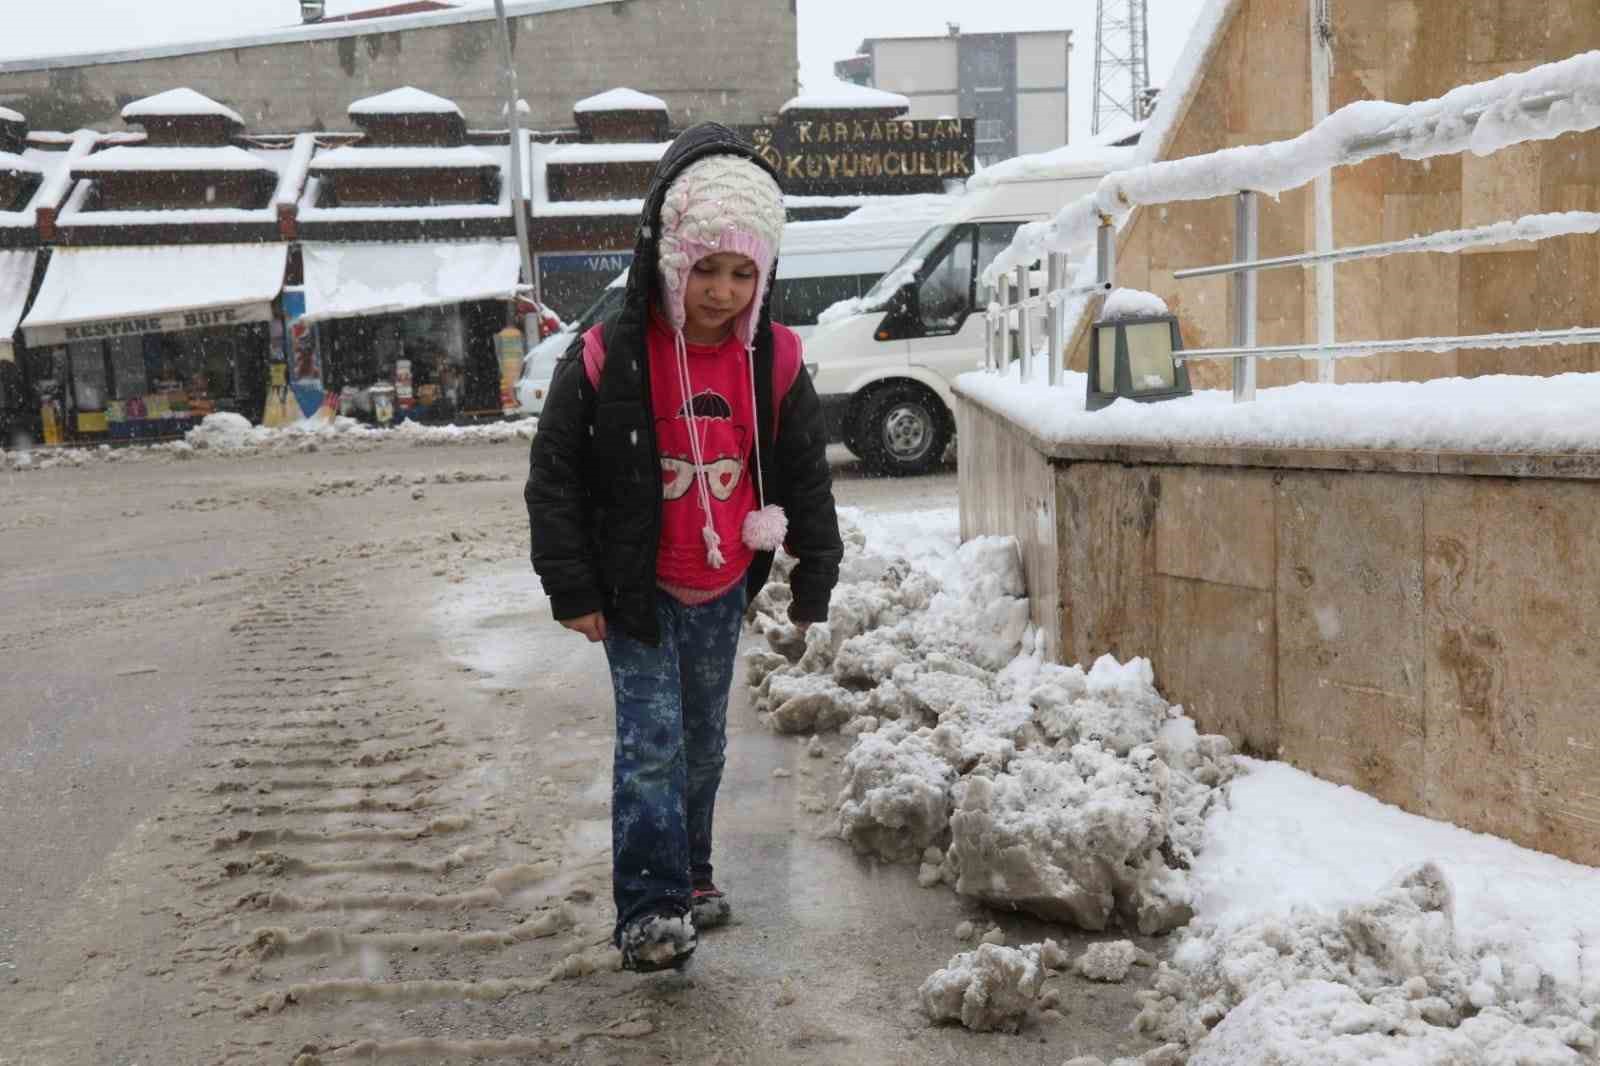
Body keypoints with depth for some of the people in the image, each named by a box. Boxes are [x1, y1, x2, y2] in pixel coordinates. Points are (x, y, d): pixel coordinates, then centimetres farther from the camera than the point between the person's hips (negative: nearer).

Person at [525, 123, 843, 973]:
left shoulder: (775, 363, -7)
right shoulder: (606, 360, -17)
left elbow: (806, 476, 5)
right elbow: (553, 480, -10)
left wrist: (814, 578, 6)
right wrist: (571, 591, -10)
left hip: (723, 588, 4)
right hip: (634, 586, -4)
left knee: (705, 737, 16)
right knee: (653, 736, -9)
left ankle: (690, 872, 34)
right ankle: (649, 907, -4)